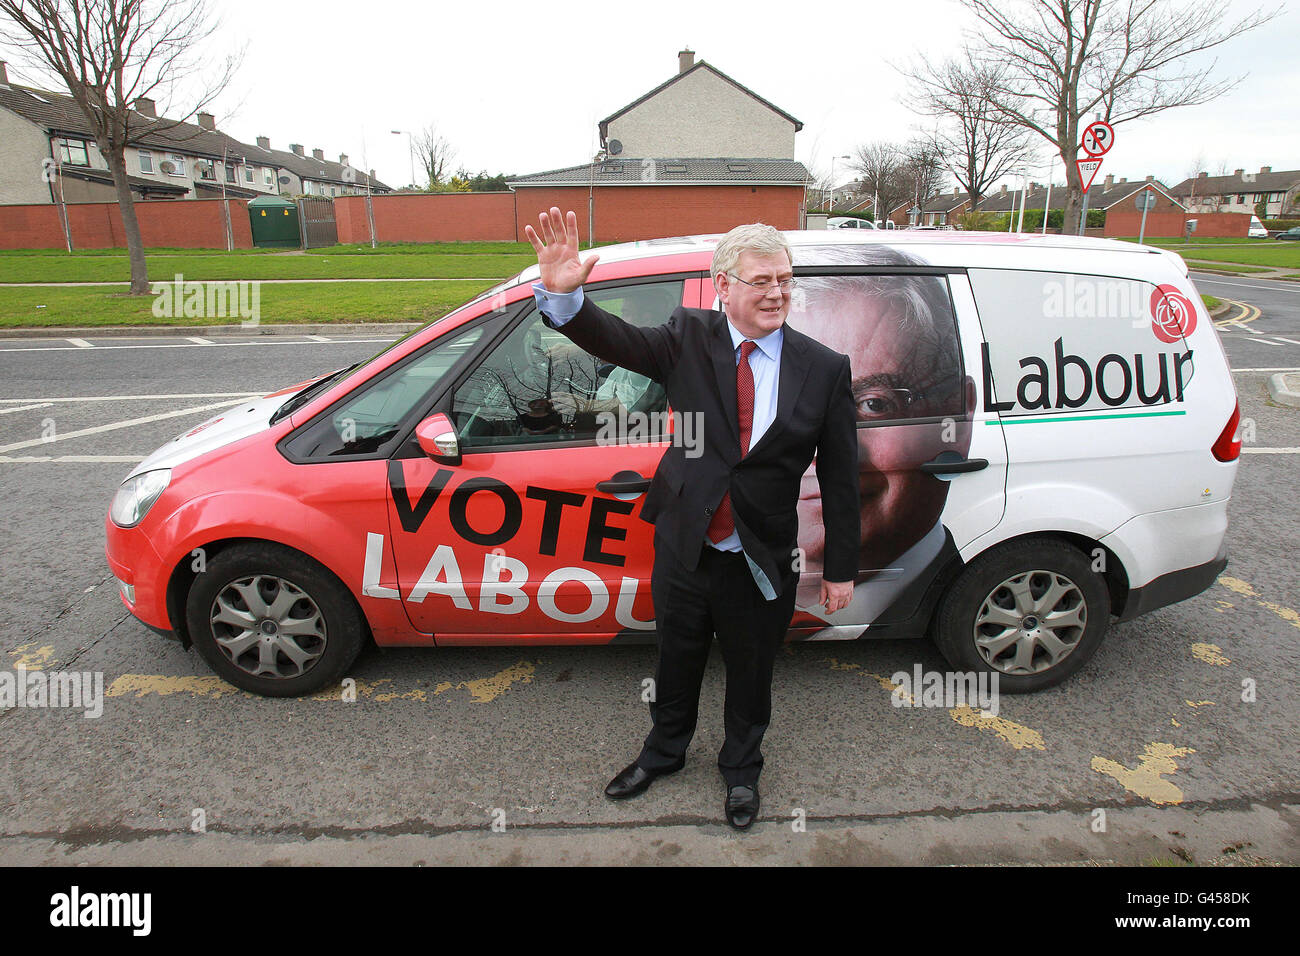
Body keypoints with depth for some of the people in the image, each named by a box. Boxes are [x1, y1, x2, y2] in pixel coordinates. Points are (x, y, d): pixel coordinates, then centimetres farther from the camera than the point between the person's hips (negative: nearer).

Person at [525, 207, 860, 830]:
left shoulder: (824, 369, -9)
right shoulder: (689, 339, -7)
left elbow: (839, 479, -4)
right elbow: (618, 341, -21)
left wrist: (840, 569, -1)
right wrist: (564, 295, -41)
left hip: (761, 563, -1)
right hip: (683, 550, 1)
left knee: (750, 674, 20)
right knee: (676, 663, 23)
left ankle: (741, 769, 50)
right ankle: (663, 753, 52)